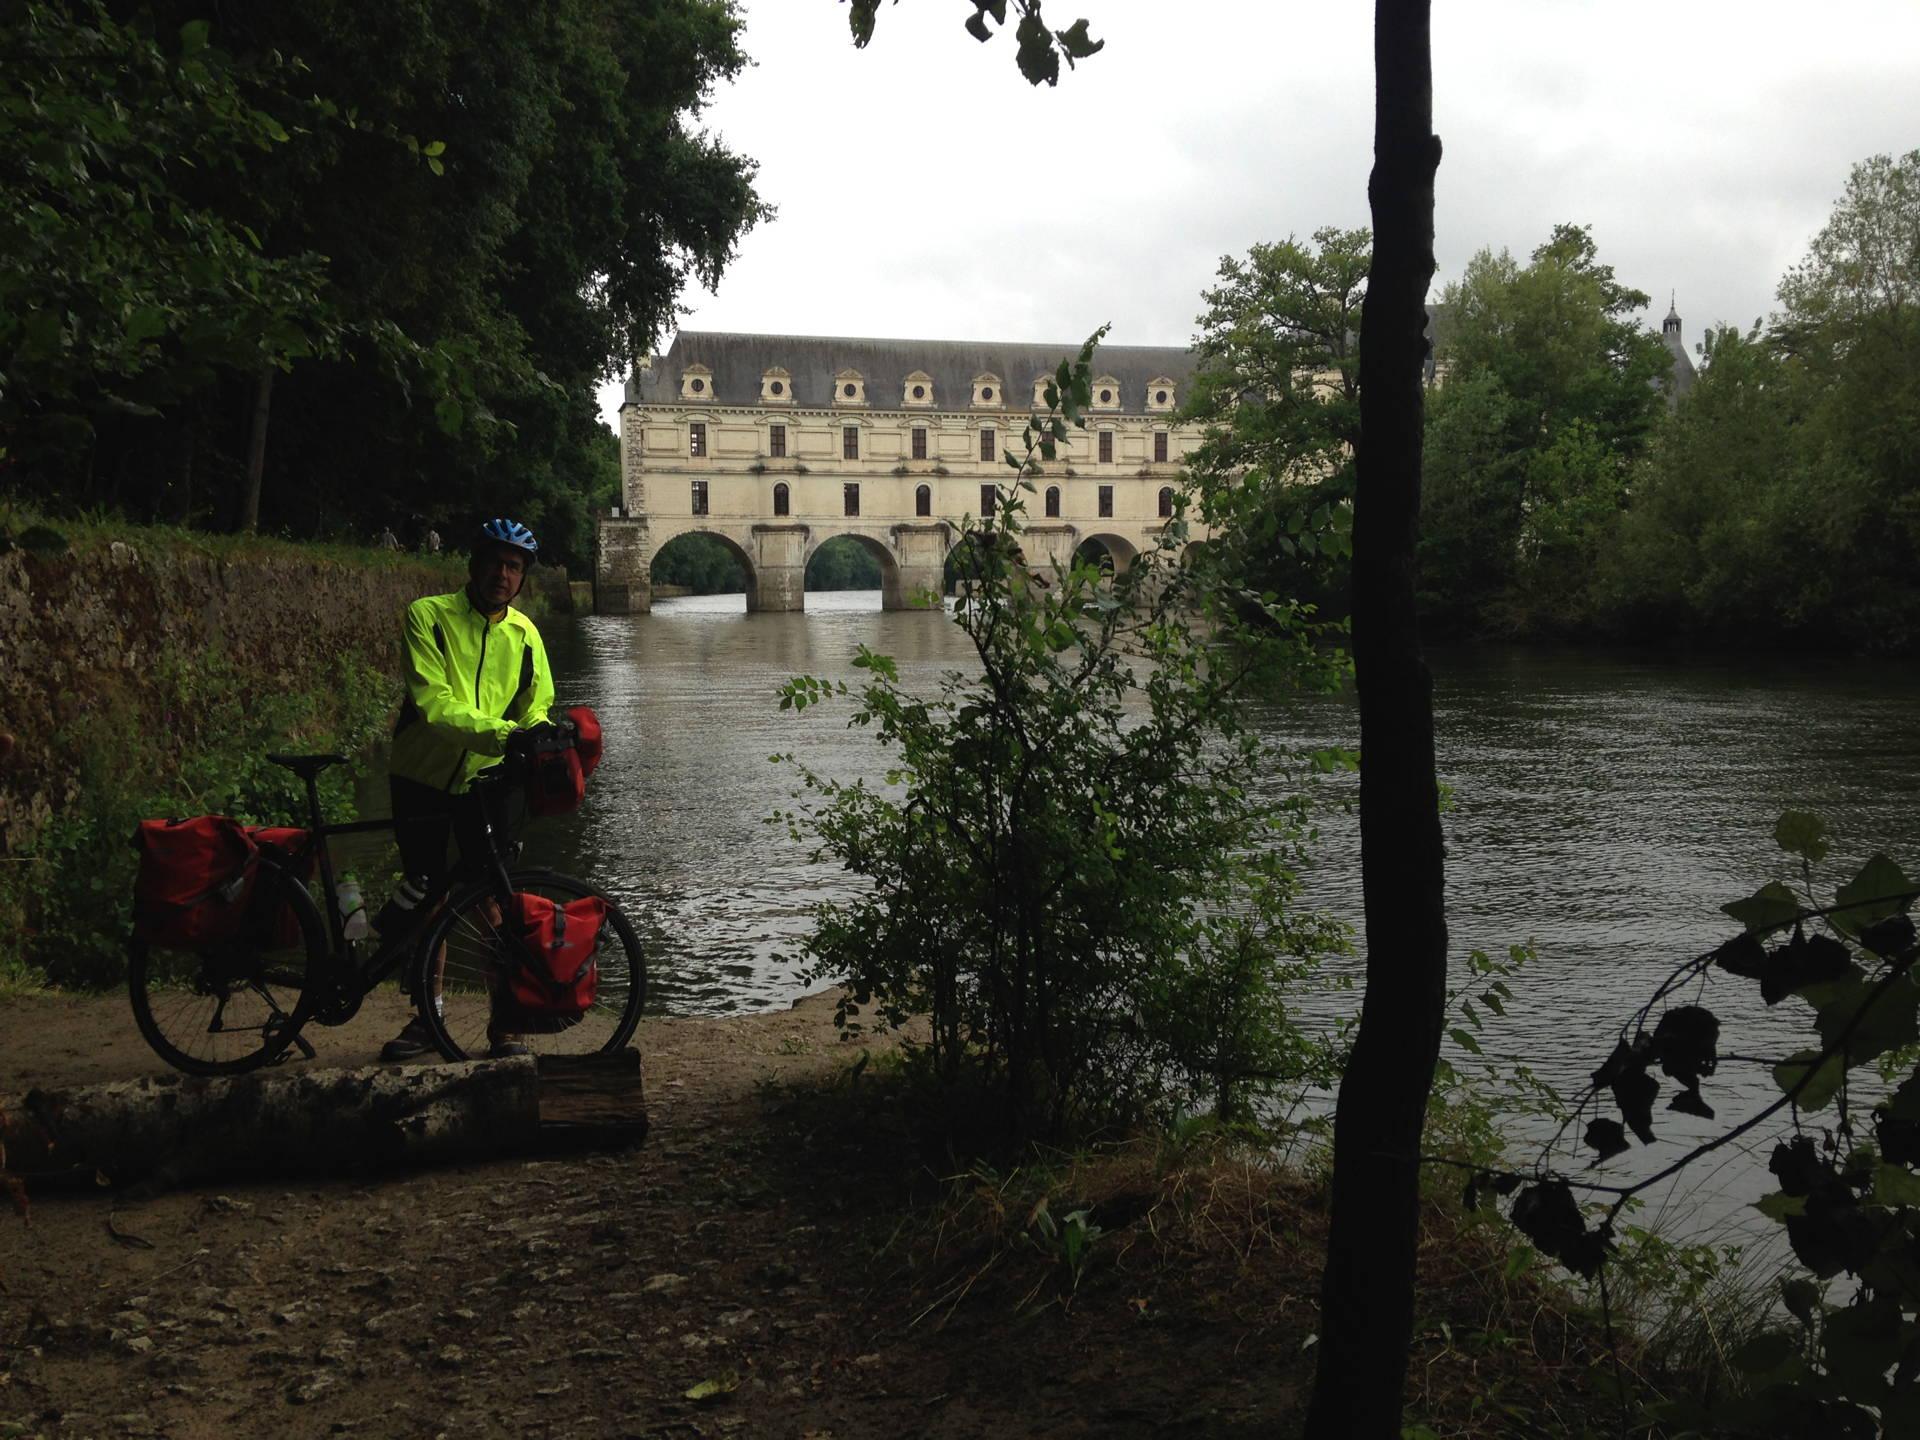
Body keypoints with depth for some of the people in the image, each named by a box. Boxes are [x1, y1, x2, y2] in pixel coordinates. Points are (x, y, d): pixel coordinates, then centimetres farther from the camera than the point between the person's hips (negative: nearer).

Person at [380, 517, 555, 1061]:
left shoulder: (524, 635, 1)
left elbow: (536, 710, 4)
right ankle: (428, 1018, 20)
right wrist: (502, 733, -36)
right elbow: (433, 704, -23)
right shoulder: (428, 616, -12)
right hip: (422, 776, -2)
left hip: (484, 779, 2)